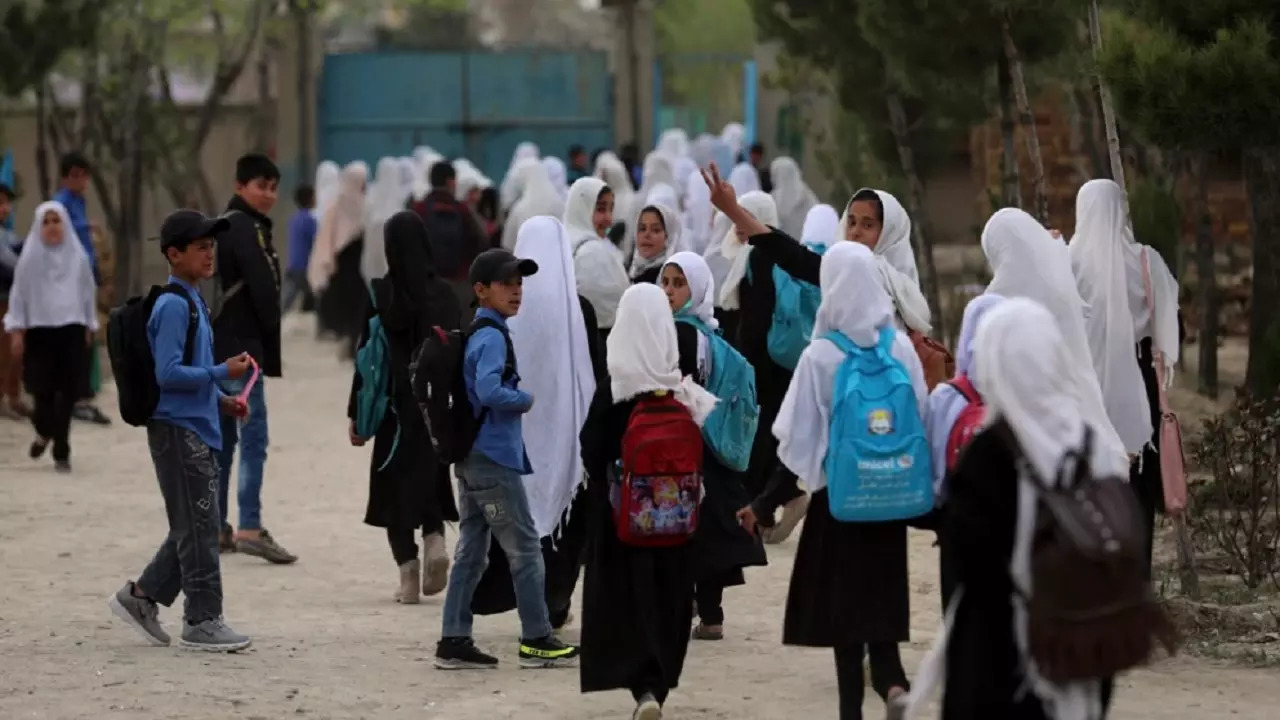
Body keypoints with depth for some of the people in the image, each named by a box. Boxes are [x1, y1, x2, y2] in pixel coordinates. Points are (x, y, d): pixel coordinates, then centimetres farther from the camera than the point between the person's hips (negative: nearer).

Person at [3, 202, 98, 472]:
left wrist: (89, 327, 14)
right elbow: (19, 294, 3)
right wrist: (16, 330, -1)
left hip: (71, 329, 1)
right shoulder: (30, 257, 1)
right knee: (43, 387, -5)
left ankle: (61, 452, 5)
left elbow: (88, 291, 14)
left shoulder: (77, 255, 6)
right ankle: (44, 431, 27)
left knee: (67, 391, -3)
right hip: (39, 330, -1)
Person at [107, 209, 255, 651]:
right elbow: (168, 373, -22)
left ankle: (142, 596, 23)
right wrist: (223, 374, -19)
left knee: (194, 527, 14)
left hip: (198, 427, 10)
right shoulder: (173, 306, -15)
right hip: (178, 429, -10)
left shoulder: (194, 302, 16)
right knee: (198, 527, -5)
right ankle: (202, 621, 1)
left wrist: (221, 400, 10)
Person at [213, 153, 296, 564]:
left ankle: (215, 527, 18)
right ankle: (249, 528, -19)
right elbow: (263, 288, -18)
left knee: (223, 436, 14)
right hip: (242, 346, -10)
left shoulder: (226, 225, 19)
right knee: (253, 435, -13)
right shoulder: (246, 228, -11)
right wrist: (272, 344, -7)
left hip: (219, 346, 10)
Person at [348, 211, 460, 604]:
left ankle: (408, 573, -1)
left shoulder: (380, 294, -9)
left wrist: (357, 413, -1)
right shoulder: (443, 293, -2)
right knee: (430, 475, 19)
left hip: (396, 404, -2)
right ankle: (435, 540, -5)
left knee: (396, 483, 6)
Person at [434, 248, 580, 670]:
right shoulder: (492, 337, -15)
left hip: (472, 457, 9)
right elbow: (489, 391, -29)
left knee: (471, 550, 10)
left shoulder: (478, 333, 15)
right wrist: (526, 401, -13)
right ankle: (537, 639, 4)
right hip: (494, 460, -9)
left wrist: (515, 399, 13)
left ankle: (454, 642, 10)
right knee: (525, 548, -1)